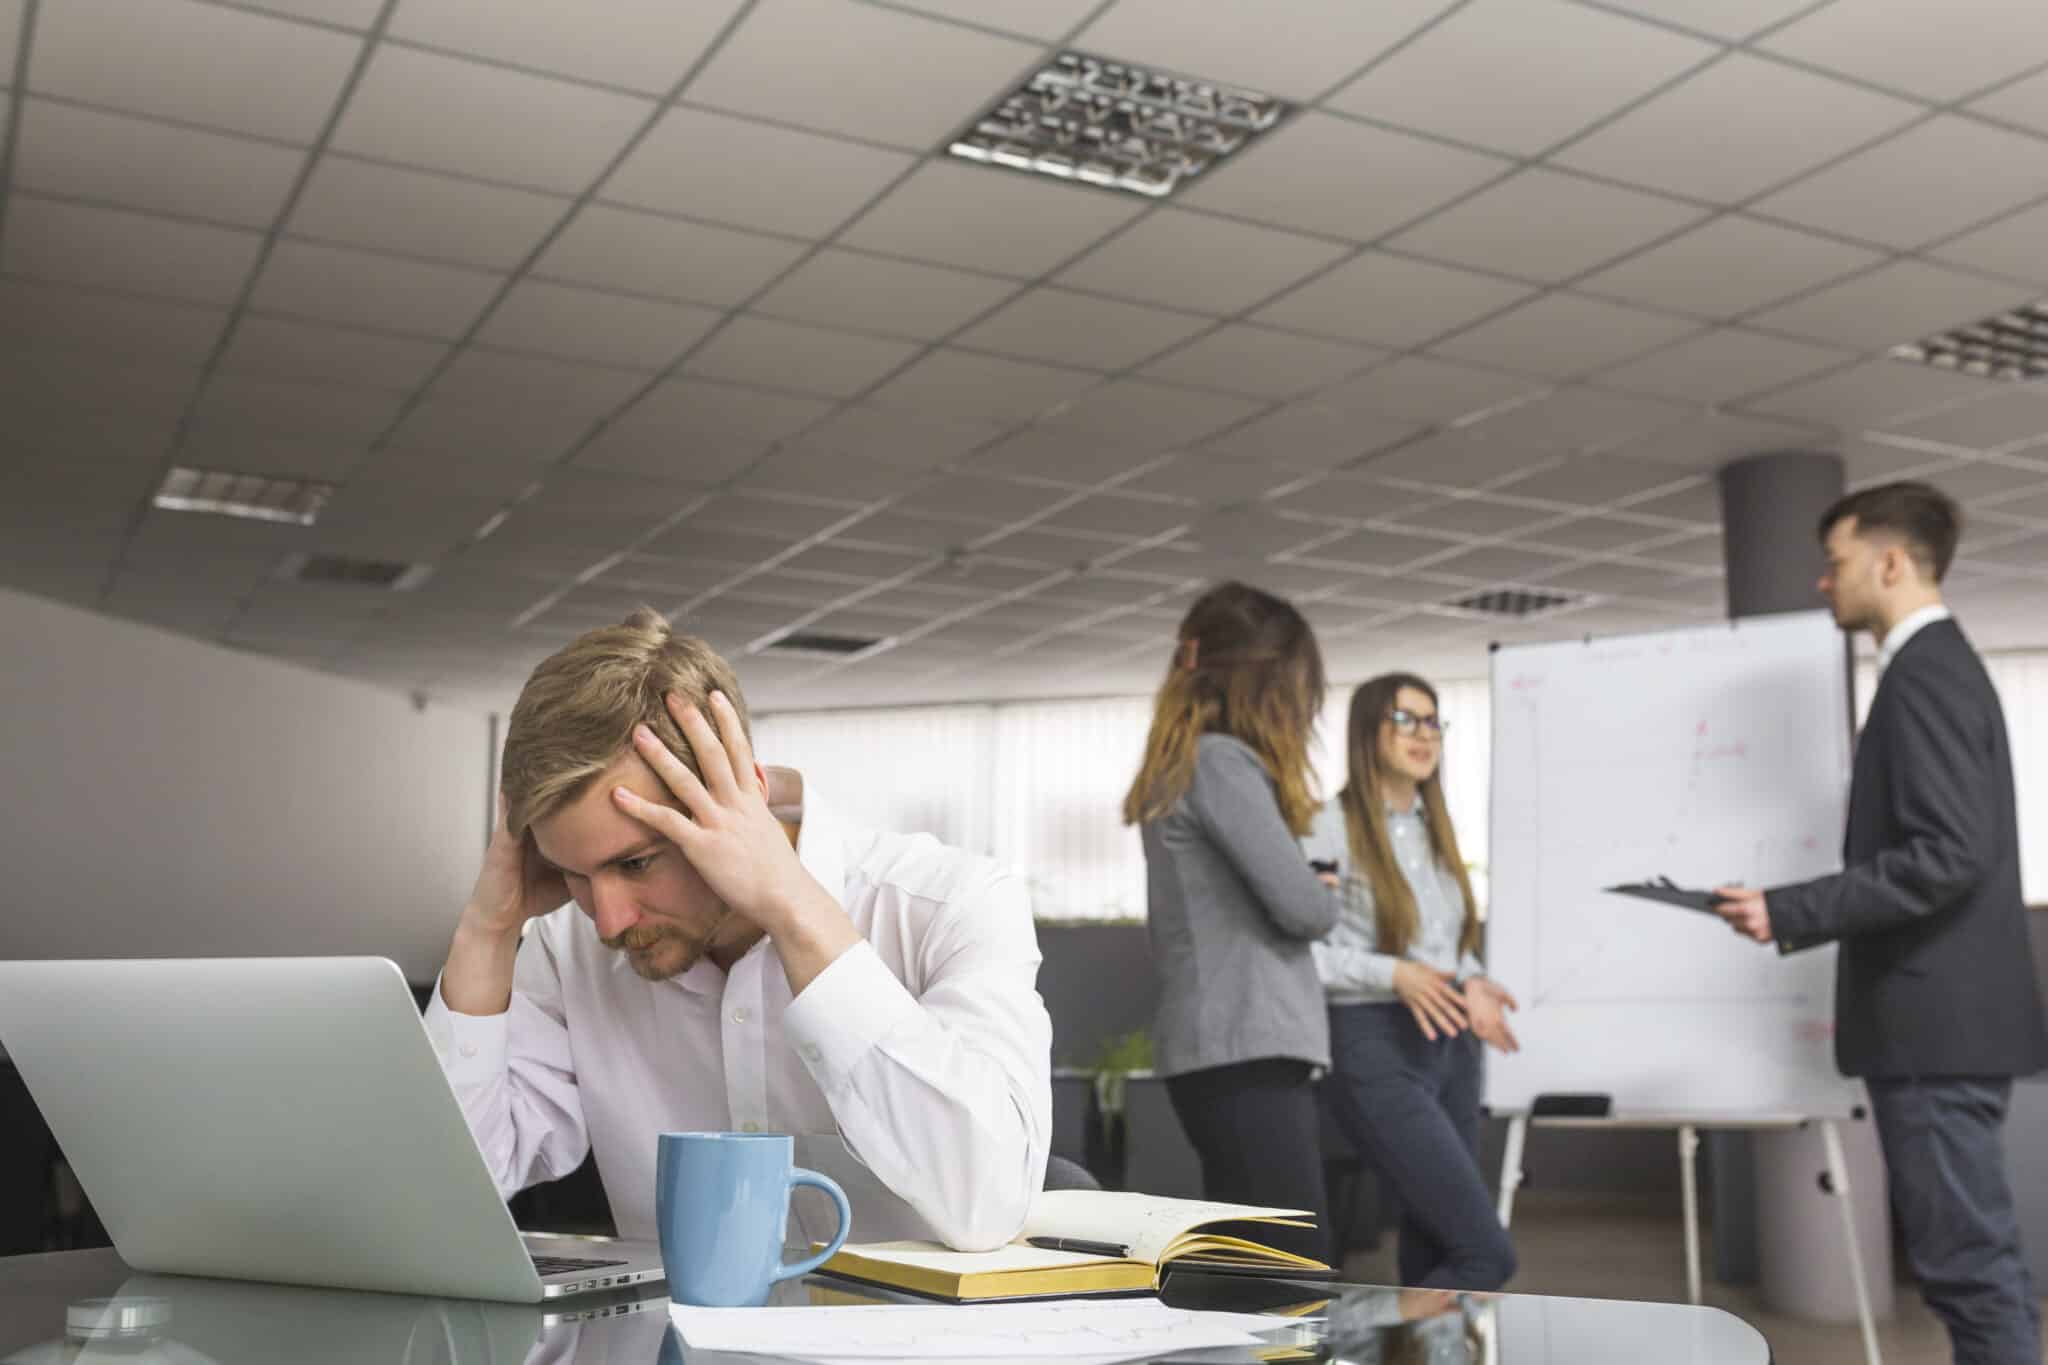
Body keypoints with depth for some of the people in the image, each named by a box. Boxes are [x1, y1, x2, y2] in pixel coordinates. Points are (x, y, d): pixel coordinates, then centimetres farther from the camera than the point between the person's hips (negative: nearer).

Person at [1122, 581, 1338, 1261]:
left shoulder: (1181, 768, 19)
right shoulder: (1219, 762, -10)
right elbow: (1299, 905, -15)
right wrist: (1330, 899, 8)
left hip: (1231, 1050, 10)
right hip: (1244, 1053, -10)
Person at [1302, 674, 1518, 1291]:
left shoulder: (1435, 830, 14)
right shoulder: (1331, 828, -9)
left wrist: (1472, 984, 2)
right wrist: (1393, 974, -22)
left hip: (1451, 1050, 8)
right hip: (1377, 1053, -8)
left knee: (1432, 1256, 10)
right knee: (1486, 1252, -12)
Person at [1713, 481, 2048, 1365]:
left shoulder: (1924, 673, -14)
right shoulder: (1941, 667, 18)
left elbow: (1950, 854, -24)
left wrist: (1791, 912, -21)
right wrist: (1803, 916, 20)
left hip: (1938, 1019, -10)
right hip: (1947, 1014, 10)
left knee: (1967, 1260, -5)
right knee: (1976, 1257, 14)